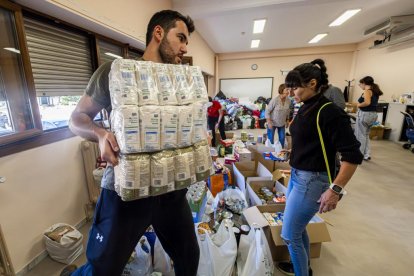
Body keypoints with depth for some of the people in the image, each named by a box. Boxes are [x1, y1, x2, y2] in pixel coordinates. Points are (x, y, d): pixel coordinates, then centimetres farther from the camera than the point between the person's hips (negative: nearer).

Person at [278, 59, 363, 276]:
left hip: (312, 180, -8)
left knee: (289, 235, 4)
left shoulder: (329, 112, -18)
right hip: (297, 176, 9)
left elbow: (352, 155, -19)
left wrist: (335, 189, -22)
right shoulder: (305, 109, 7)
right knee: (299, 229, 23)